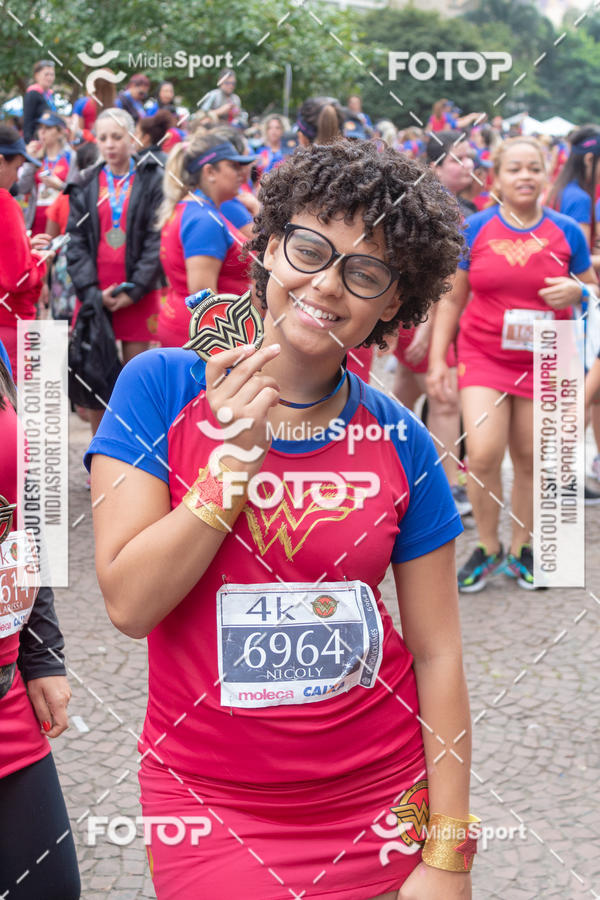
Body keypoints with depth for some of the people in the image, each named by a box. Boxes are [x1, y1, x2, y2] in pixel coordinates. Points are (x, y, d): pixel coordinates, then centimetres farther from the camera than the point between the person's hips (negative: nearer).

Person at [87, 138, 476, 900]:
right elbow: (128, 602, -13)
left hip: (382, 797, 2)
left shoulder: (399, 444, -4)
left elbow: (437, 654, -2)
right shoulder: (163, 389, -8)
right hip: (209, 803, -2)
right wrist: (233, 461, -21)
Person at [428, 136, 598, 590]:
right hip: (484, 355, -1)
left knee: (530, 459, 6)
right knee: (483, 454, -13)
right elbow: (452, 298, 5)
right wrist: (437, 358, 0)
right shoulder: (475, 229, -1)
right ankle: (488, 549, 7)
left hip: (544, 360, 1)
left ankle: (522, 548, 24)